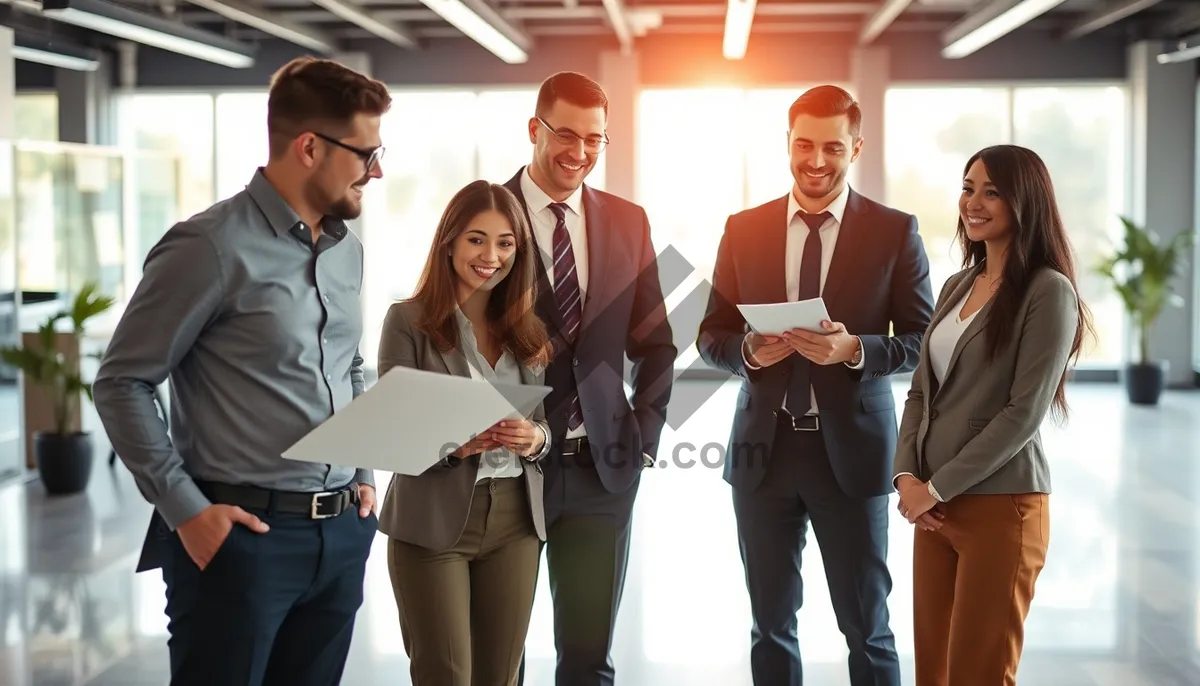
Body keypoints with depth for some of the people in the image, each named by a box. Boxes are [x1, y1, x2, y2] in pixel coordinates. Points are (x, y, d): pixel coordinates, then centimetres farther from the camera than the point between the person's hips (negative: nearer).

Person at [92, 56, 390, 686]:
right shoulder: (212, 248, -12)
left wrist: (364, 472, 12)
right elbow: (121, 383, -10)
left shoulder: (346, 249, 11)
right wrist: (183, 508, -14)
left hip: (343, 533, 7)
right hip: (241, 533, -7)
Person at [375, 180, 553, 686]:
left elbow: (543, 422, 11)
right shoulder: (409, 321, -5)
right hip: (433, 521, -4)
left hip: (516, 520, 4)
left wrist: (534, 438, -12)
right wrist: (453, 444, -26)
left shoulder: (527, 330, 9)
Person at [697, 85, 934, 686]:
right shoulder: (744, 230, 5)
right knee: (771, 623, 12)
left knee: (866, 625, 7)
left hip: (851, 450, -2)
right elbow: (710, 335, 9)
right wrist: (749, 351, -13)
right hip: (764, 450, 2)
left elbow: (922, 340, -1)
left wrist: (853, 350, -20)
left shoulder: (895, 231, -1)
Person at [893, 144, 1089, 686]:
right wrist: (906, 475, -2)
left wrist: (936, 487, -12)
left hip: (1000, 506, -7)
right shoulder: (957, 286, 13)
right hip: (934, 503, 7)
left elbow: (1023, 413, -15)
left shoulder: (1049, 291, -10)